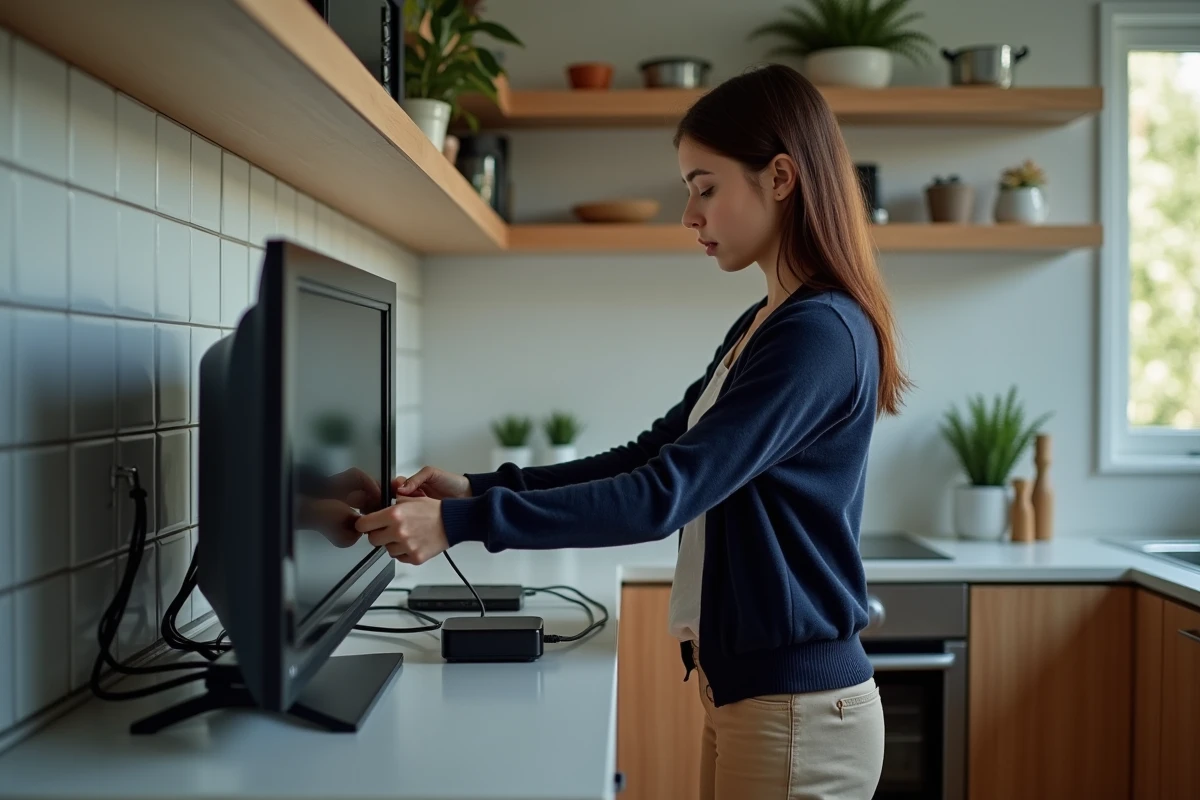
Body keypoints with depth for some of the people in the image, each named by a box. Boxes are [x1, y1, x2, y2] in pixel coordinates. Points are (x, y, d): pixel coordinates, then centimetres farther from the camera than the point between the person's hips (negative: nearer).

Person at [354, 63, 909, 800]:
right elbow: (649, 456, 10)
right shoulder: (761, 326, 11)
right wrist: (478, 487, 1)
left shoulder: (821, 332, -19)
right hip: (745, 687, 8)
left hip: (795, 705, -8)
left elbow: (667, 493, -25)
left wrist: (463, 523, -25)